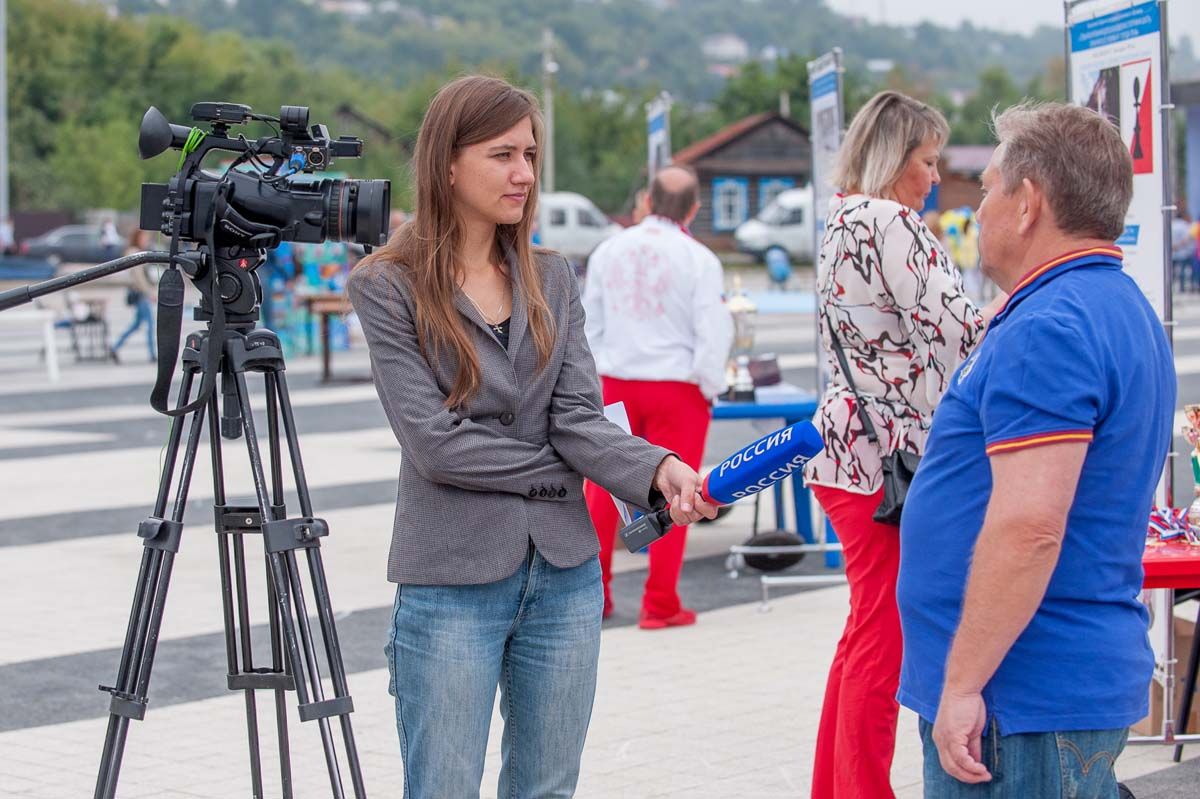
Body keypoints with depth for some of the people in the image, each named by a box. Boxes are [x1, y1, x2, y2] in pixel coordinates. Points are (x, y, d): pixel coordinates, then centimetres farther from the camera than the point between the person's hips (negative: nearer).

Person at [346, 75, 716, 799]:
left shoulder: (553, 280, 9)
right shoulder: (389, 286, -6)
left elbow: (580, 418, -3)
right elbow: (434, 442, -14)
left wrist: (658, 470, -22)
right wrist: (558, 471, -8)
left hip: (565, 575, 5)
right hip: (453, 582, -5)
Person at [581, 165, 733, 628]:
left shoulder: (608, 250, 2)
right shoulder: (698, 259, -10)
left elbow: (589, 323, 9)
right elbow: (713, 331, -10)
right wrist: (710, 388, 3)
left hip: (614, 382, 3)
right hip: (676, 386, -3)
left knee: (602, 489, 13)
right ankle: (660, 604, 8)